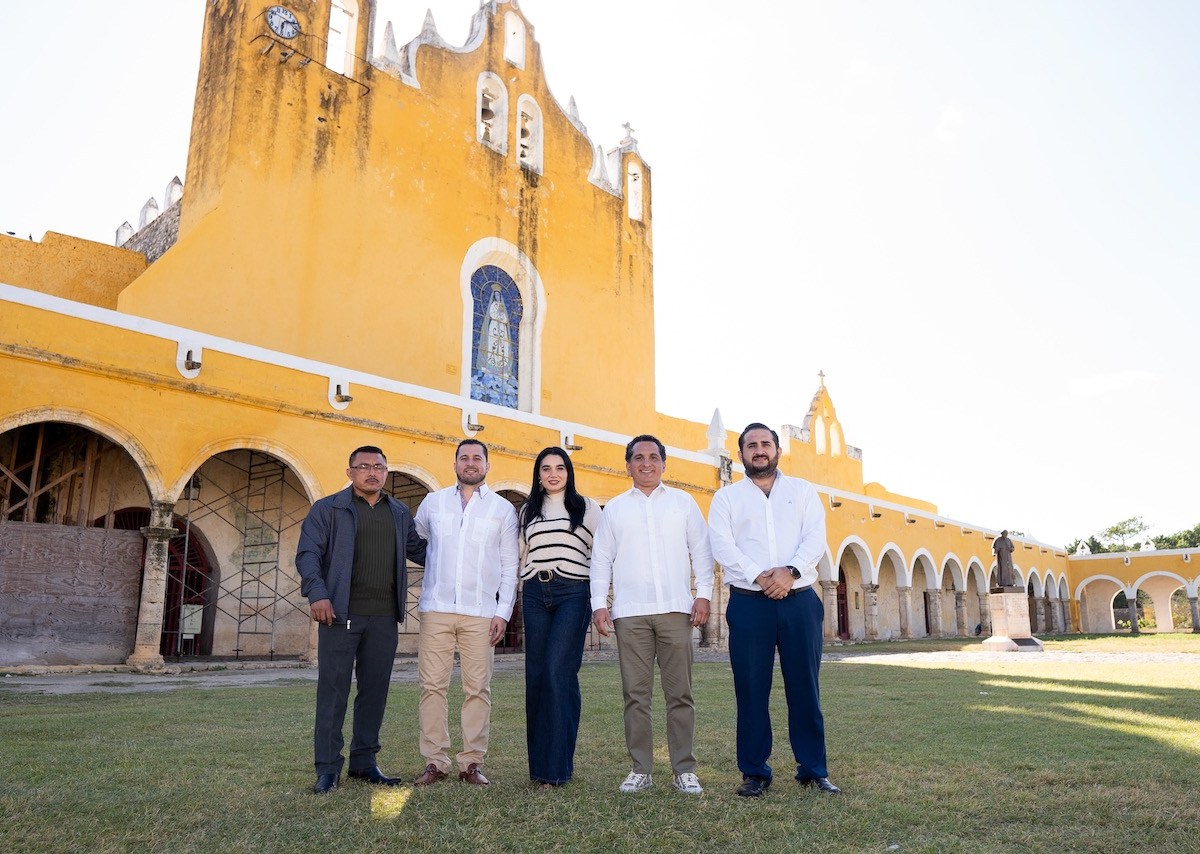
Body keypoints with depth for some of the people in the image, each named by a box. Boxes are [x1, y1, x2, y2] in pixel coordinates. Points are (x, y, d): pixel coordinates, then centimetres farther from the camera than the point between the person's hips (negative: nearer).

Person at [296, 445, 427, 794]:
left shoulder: (400, 513, 16)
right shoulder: (328, 509, 4)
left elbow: (419, 549, 20)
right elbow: (308, 553, -3)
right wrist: (317, 593, -16)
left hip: (384, 617, 4)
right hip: (341, 614, -4)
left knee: (375, 689, 8)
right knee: (333, 689, 0)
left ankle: (364, 760, 20)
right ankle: (328, 768, 9)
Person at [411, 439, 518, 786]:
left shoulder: (503, 509, 7)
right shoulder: (433, 502, 11)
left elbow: (509, 566, 6)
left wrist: (503, 612, -1)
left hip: (480, 613, -1)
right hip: (436, 609, 1)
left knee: (478, 688, 1)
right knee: (432, 685, 0)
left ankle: (472, 762, 11)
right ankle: (435, 761, 9)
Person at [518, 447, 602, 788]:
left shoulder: (587, 507, 7)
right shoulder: (527, 511, 18)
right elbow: (523, 555, 19)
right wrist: (521, 596, 12)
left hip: (573, 593, -4)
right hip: (535, 594, 4)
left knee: (558, 673, -14)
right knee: (535, 676, 2)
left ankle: (555, 767, -7)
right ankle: (539, 763, 13)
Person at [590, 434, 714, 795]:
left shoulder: (683, 502, 12)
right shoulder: (614, 508, 14)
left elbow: (701, 551, 9)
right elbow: (601, 559, 11)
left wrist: (704, 594, -1)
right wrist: (599, 603, 2)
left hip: (675, 609, 0)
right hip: (629, 613, 1)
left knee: (680, 693, 1)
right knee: (636, 694, 2)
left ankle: (684, 770, 8)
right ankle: (640, 770, 11)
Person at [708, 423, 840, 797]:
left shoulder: (803, 491, 13)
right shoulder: (726, 497, 9)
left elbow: (816, 538, -1)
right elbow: (723, 546, -4)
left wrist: (790, 571, -18)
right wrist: (758, 576, -17)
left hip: (800, 600, 1)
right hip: (748, 602, -1)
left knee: (805, 686, 5)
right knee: (751, 689, 3)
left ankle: (813, 770, 15)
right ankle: (754, 772, 13)